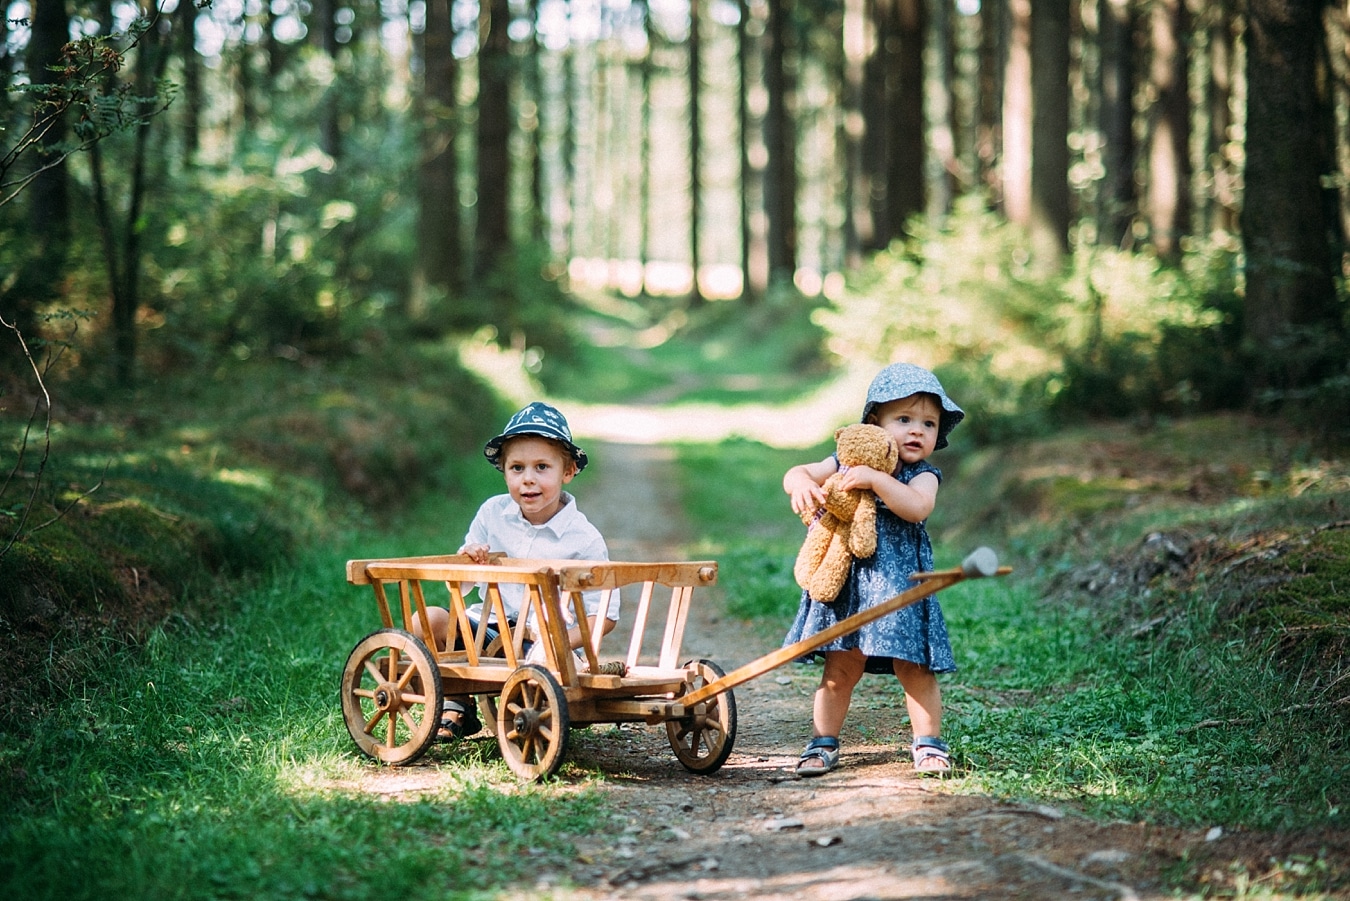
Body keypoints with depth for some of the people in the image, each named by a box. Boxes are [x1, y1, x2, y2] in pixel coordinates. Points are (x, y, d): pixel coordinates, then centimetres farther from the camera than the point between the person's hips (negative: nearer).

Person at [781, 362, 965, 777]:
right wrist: (801, 484, -18)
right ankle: (824, 743, 18)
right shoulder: (847, 462, 6)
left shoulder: (923, 475, -2)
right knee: (840, 668, 7)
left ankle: (929, 743, 16)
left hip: (899, 585, -2)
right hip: (848, 584, 2)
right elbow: (796, 473, 5)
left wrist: (875, 479, -28)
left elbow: (917, 507, -23)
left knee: (914, 668, 1)